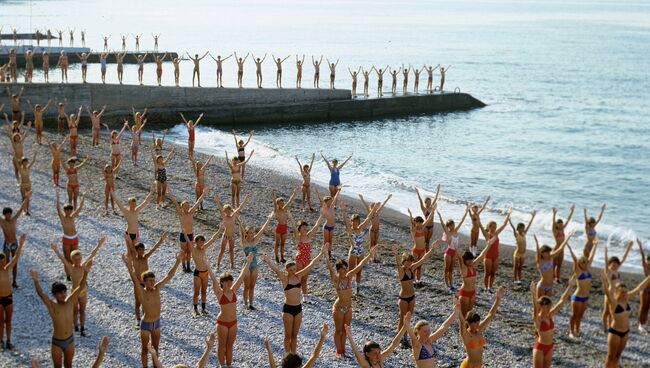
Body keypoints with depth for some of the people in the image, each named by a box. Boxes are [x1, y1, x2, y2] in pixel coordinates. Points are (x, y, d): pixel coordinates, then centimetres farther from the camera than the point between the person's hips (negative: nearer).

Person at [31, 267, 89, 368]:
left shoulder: (70, 301, -8)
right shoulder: (52, 305, -17)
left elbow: (80, 287, -13)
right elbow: (41, 294, -32)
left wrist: (85, 272, -27)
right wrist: (35, 280, -50)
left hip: (70, 340, 3)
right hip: (57, 342, -3)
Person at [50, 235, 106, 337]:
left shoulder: (84, 266, -9)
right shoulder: (70, 268, -15)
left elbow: (91, 254, -11)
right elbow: (62, 258, -30)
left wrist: (99, 244, -16)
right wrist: (55, 250, -44)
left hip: (83, 291, 2)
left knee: (82, 311, 14)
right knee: (75, 311, 13)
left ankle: (82, 329, 26)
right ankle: (76, 327, 29)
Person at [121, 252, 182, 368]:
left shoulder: (157, 289, -6)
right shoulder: (142, 292, -18)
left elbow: (169, 276, -6)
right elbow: (135, 280, -34)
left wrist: (177, 262, -11)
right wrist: (128, 266, -50)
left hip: (157, 322, 5)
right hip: (146, 324, -4)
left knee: (155, 347, 19)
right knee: (145, 349, 11)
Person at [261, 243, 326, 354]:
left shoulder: (298, 276, 3)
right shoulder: (284, 278, -9)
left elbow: (311, 265, 2)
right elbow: (275, 269, -27)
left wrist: (321, 253, 0)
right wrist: (267, 262, -45)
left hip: (298, 308, 4)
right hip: (288, 308, -4)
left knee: (295, 335, 14)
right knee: (288, 335, 6)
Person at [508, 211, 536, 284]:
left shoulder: (524, 234, 5)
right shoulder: (516, 234, -11)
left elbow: (528, 225, 7)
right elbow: (513, 227, -24)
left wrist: (532, 217, 8)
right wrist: (509, 220, -37)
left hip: (523, 254, 5)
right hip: (517, 253, -5)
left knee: (520, 268, 12)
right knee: (515, 267, 6)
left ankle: (519, 279, 18)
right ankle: (515, 280, 13)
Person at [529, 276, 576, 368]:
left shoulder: (550, 315, -2)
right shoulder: (537, 319, -20)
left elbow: (561, 301, -1)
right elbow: (535, 310, -43)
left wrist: (570, 286, -5)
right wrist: (534, 295, -61)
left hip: (549, 348, 6)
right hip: (540, 348, -6)